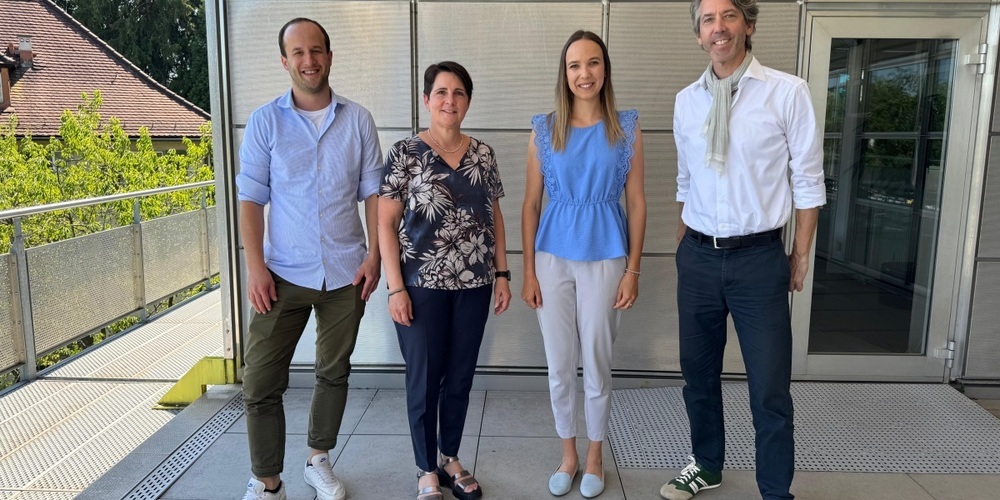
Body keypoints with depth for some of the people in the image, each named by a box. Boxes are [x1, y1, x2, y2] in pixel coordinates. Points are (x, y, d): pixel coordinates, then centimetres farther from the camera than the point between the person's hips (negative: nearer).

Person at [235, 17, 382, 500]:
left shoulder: (358, 120, 3)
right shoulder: (264, 121, 1)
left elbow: (373, 193, 5)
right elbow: (251, 199, -1)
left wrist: (374, 254, -4)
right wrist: (254, 266, -9)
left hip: (345, 273, 1)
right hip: (283, 274, -1)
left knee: (334, 371, 14)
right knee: (260, 382, 0)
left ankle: (318, 459, 34)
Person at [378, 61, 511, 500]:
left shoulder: (483, 155, 7)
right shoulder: (405, 153, -5)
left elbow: (494, 216, 12)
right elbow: (386, 223, -6)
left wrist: (502, 273, 6)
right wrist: (395, 287, -12)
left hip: (474, 285, 4)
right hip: (422, 284, -3)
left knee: (461, 377, 13)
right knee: (424, 380, 7)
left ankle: (451, 460, 32)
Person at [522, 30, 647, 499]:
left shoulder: (626, 128, -1)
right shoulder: (544, 129, 1)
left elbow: (636, 202, 0)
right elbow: (531, 203, 2)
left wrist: (633, 270, -4)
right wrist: (528, 271, 0)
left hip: (605, 258, -1)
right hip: (554, 258, 1)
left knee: (596, 365, 10)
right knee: (559, 366, 11)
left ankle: (594, 457, 31)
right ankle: (568, 455, 31)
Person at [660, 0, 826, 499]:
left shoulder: (787, 91, -7)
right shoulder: (686, 101, 6)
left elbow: (807, 180, -3)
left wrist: (801, 254, -1)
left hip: (759, 257, -4)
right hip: (698, 257, 4)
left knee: (770, 388, 3)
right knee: (698, 373, 16)